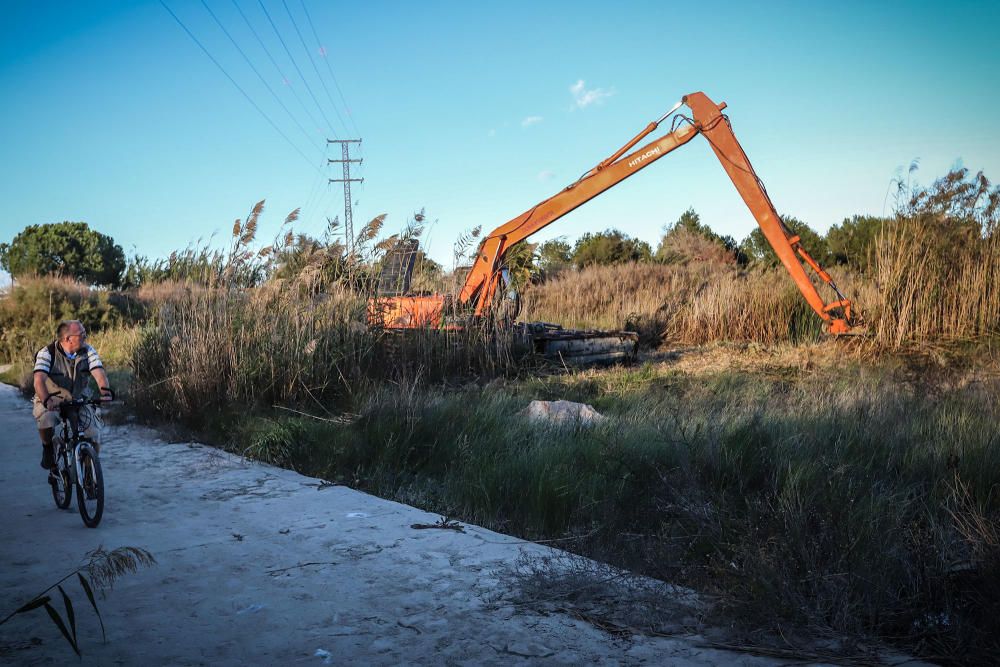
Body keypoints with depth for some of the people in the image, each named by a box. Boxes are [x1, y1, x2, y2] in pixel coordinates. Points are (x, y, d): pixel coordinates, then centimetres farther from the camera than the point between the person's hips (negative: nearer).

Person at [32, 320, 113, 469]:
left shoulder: (88, 351, -10)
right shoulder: (47, 353, -19)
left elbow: (99, 372, -22)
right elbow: (39, 380, -33)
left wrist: (105, 391, -44)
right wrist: (47, 400, -51)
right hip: (51, 402, -2)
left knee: (94, 438, -12)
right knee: (46, 420, -35)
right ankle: (48, 449, -3)